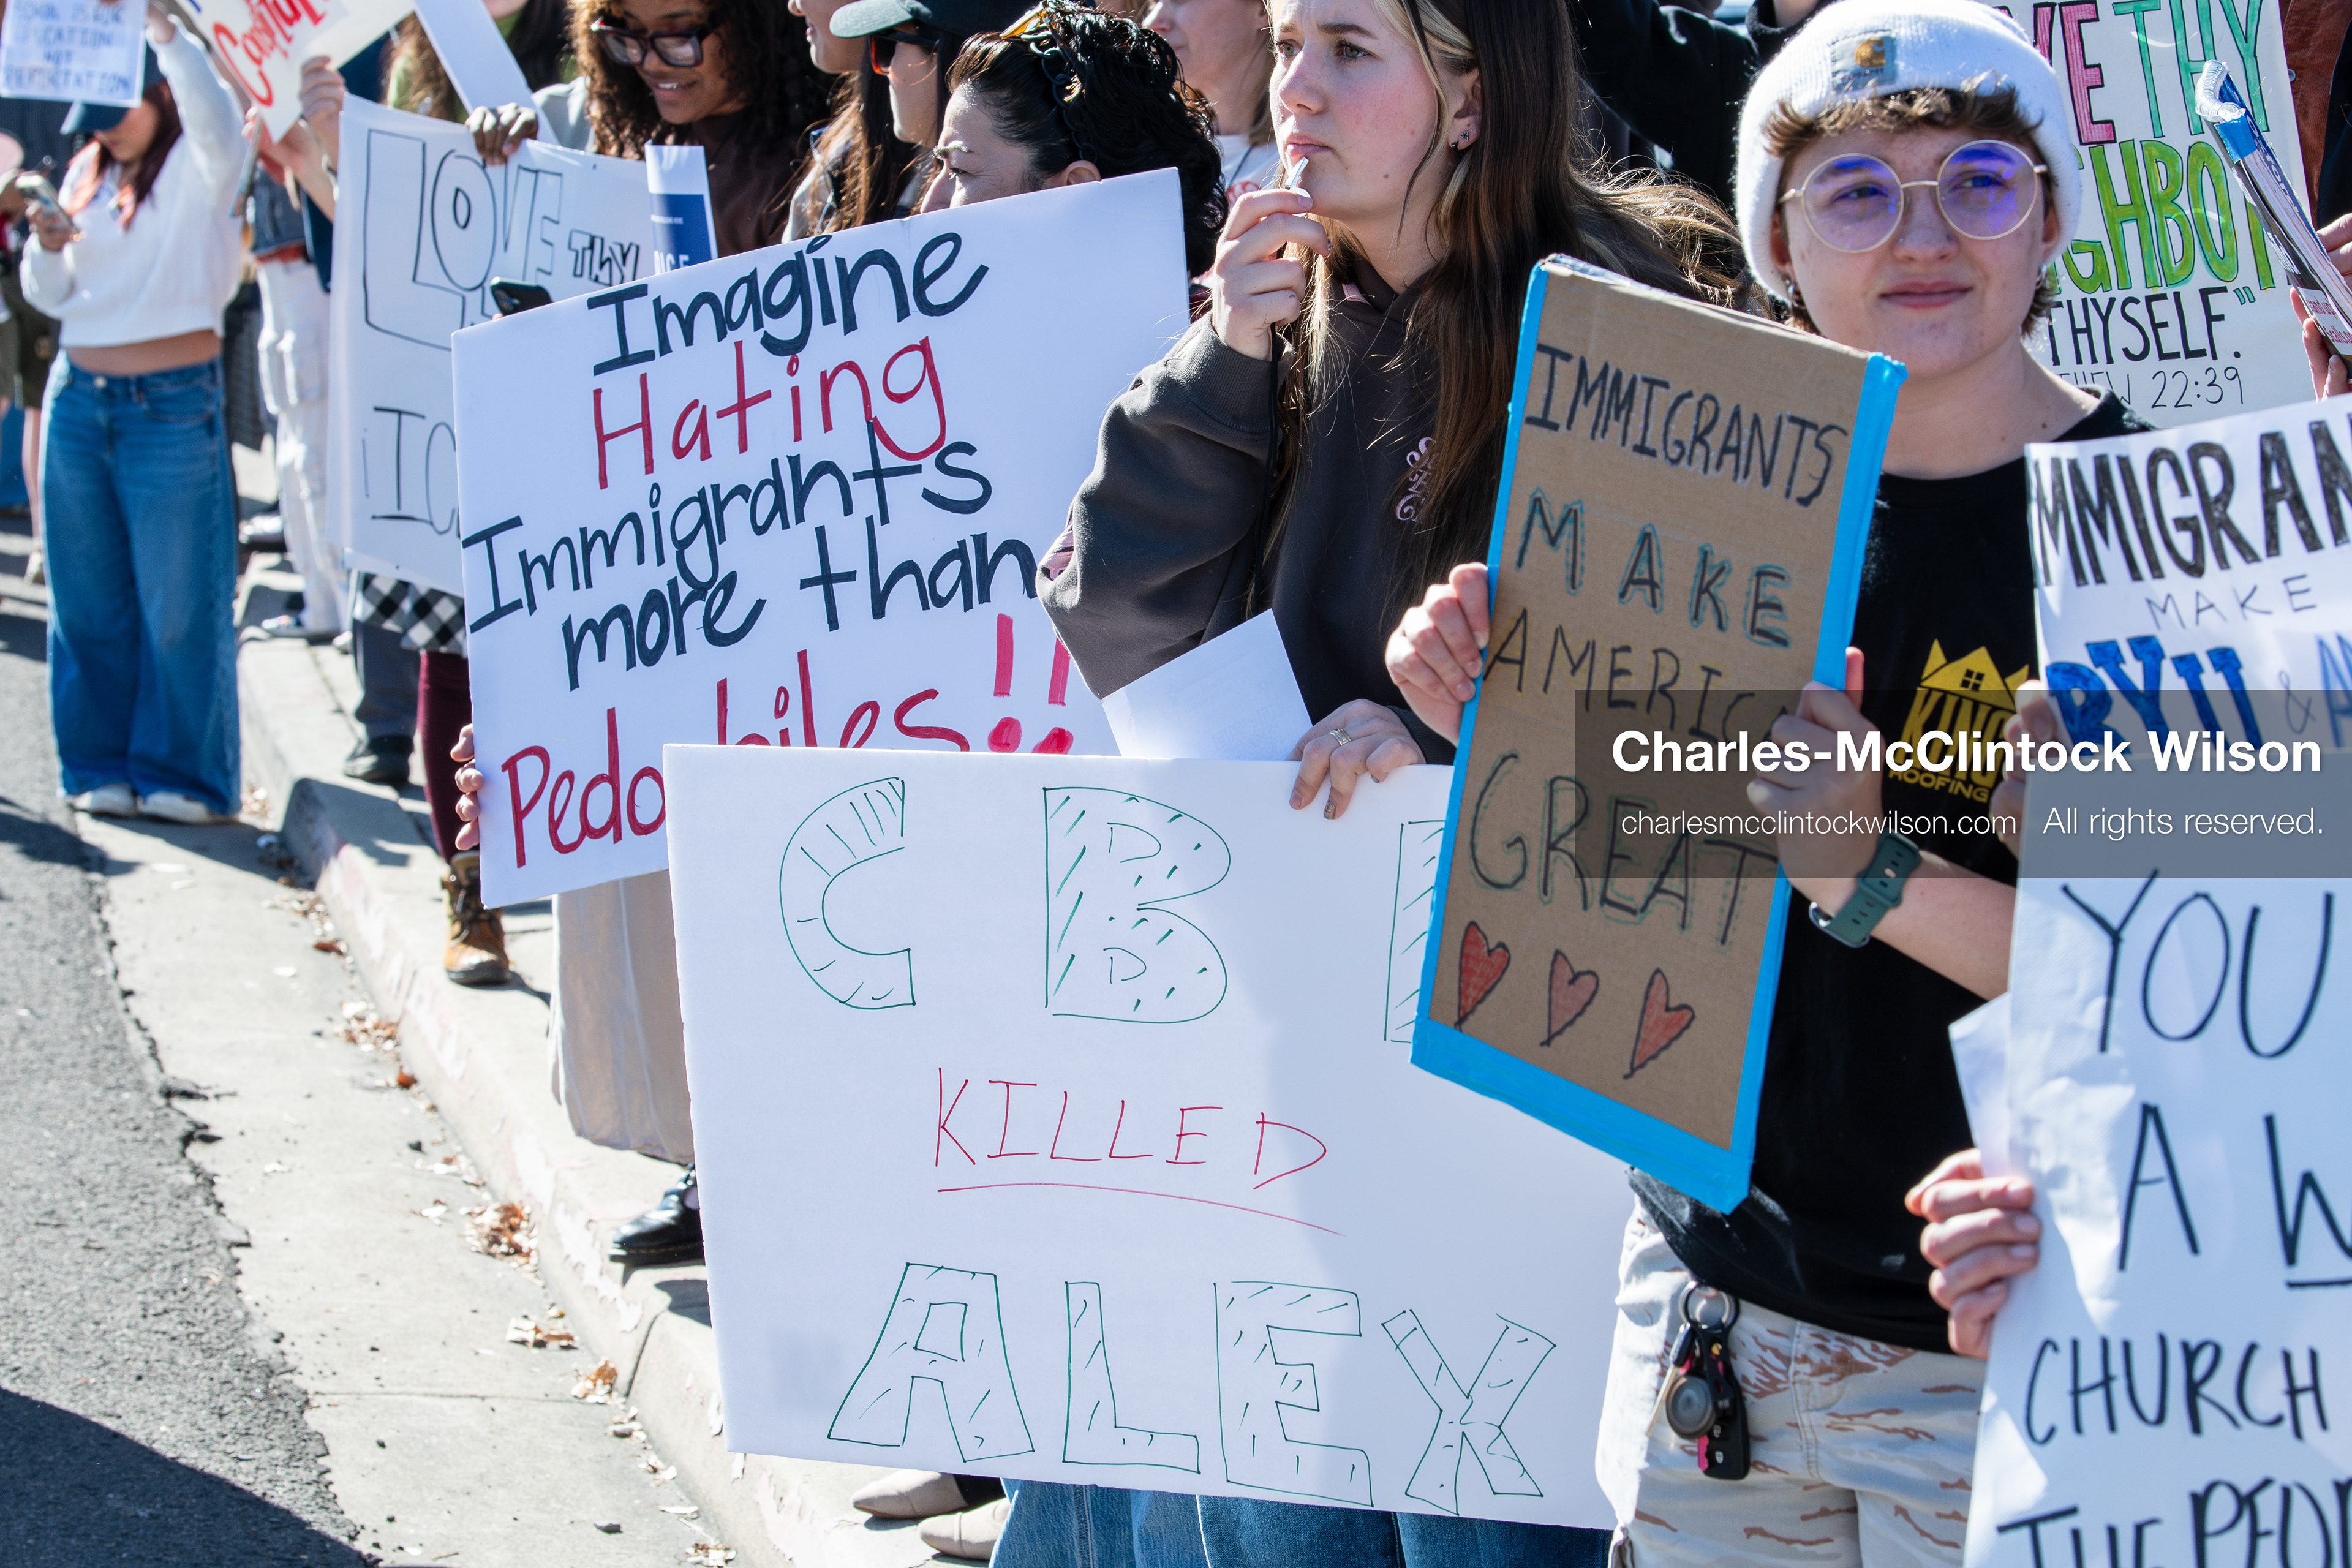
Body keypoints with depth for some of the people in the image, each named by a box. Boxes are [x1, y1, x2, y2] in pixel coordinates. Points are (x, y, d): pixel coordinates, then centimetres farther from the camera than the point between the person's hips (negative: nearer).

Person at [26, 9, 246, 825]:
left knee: (179, 601, -3)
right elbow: (50, 297, 16)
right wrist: (46, 247, -5)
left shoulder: (199, 167, -3)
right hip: (80, 398, 5)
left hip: (175, 405, -5)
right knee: (90, 597, 8)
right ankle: (103, 767, 17)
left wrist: (161, 26, -34)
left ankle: (185, 777, 6)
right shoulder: (88, 172, 13)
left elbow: (214, 114, -28)